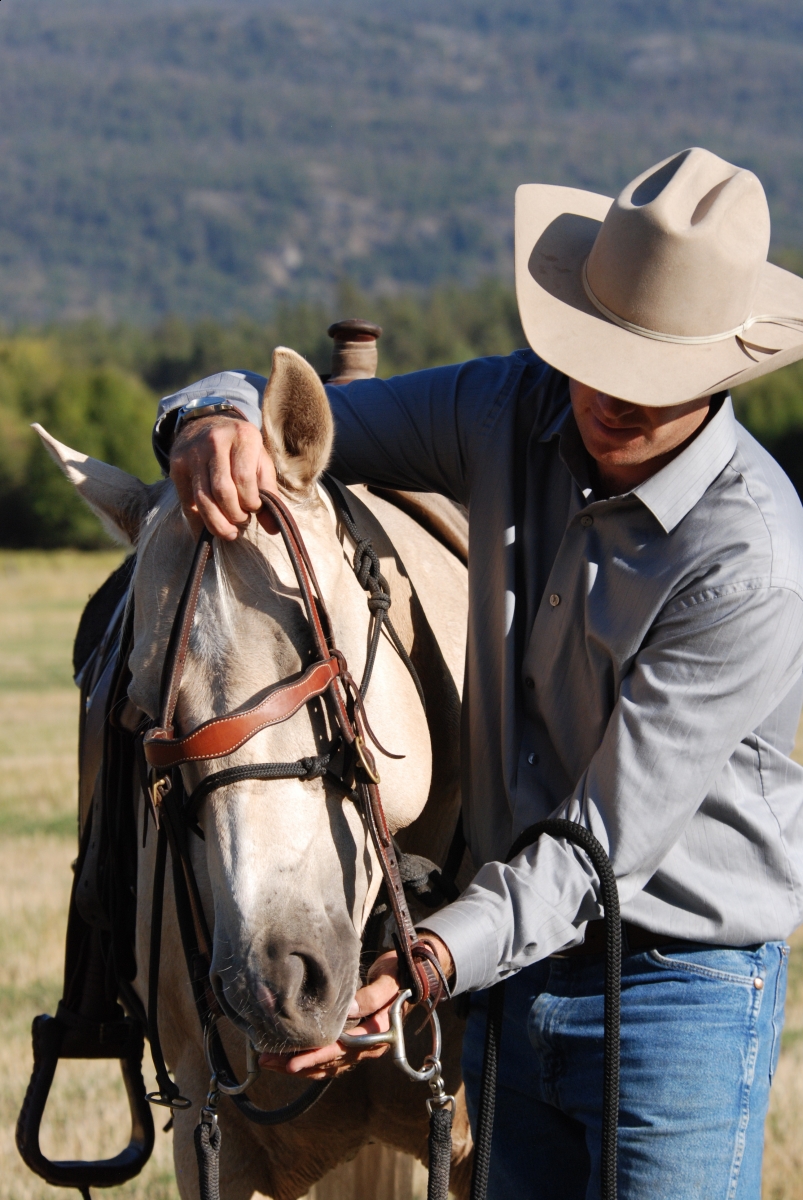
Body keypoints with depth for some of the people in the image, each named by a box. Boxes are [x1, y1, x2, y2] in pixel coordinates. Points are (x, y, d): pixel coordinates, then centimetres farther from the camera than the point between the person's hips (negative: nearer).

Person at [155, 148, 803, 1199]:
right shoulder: (514, 415, -5)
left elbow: (607, 843, -24)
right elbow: (299, 415, 5)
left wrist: (432, 961, -35)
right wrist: (217, 422, -20)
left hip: (678, 988, -6)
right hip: (516, 970, 6)